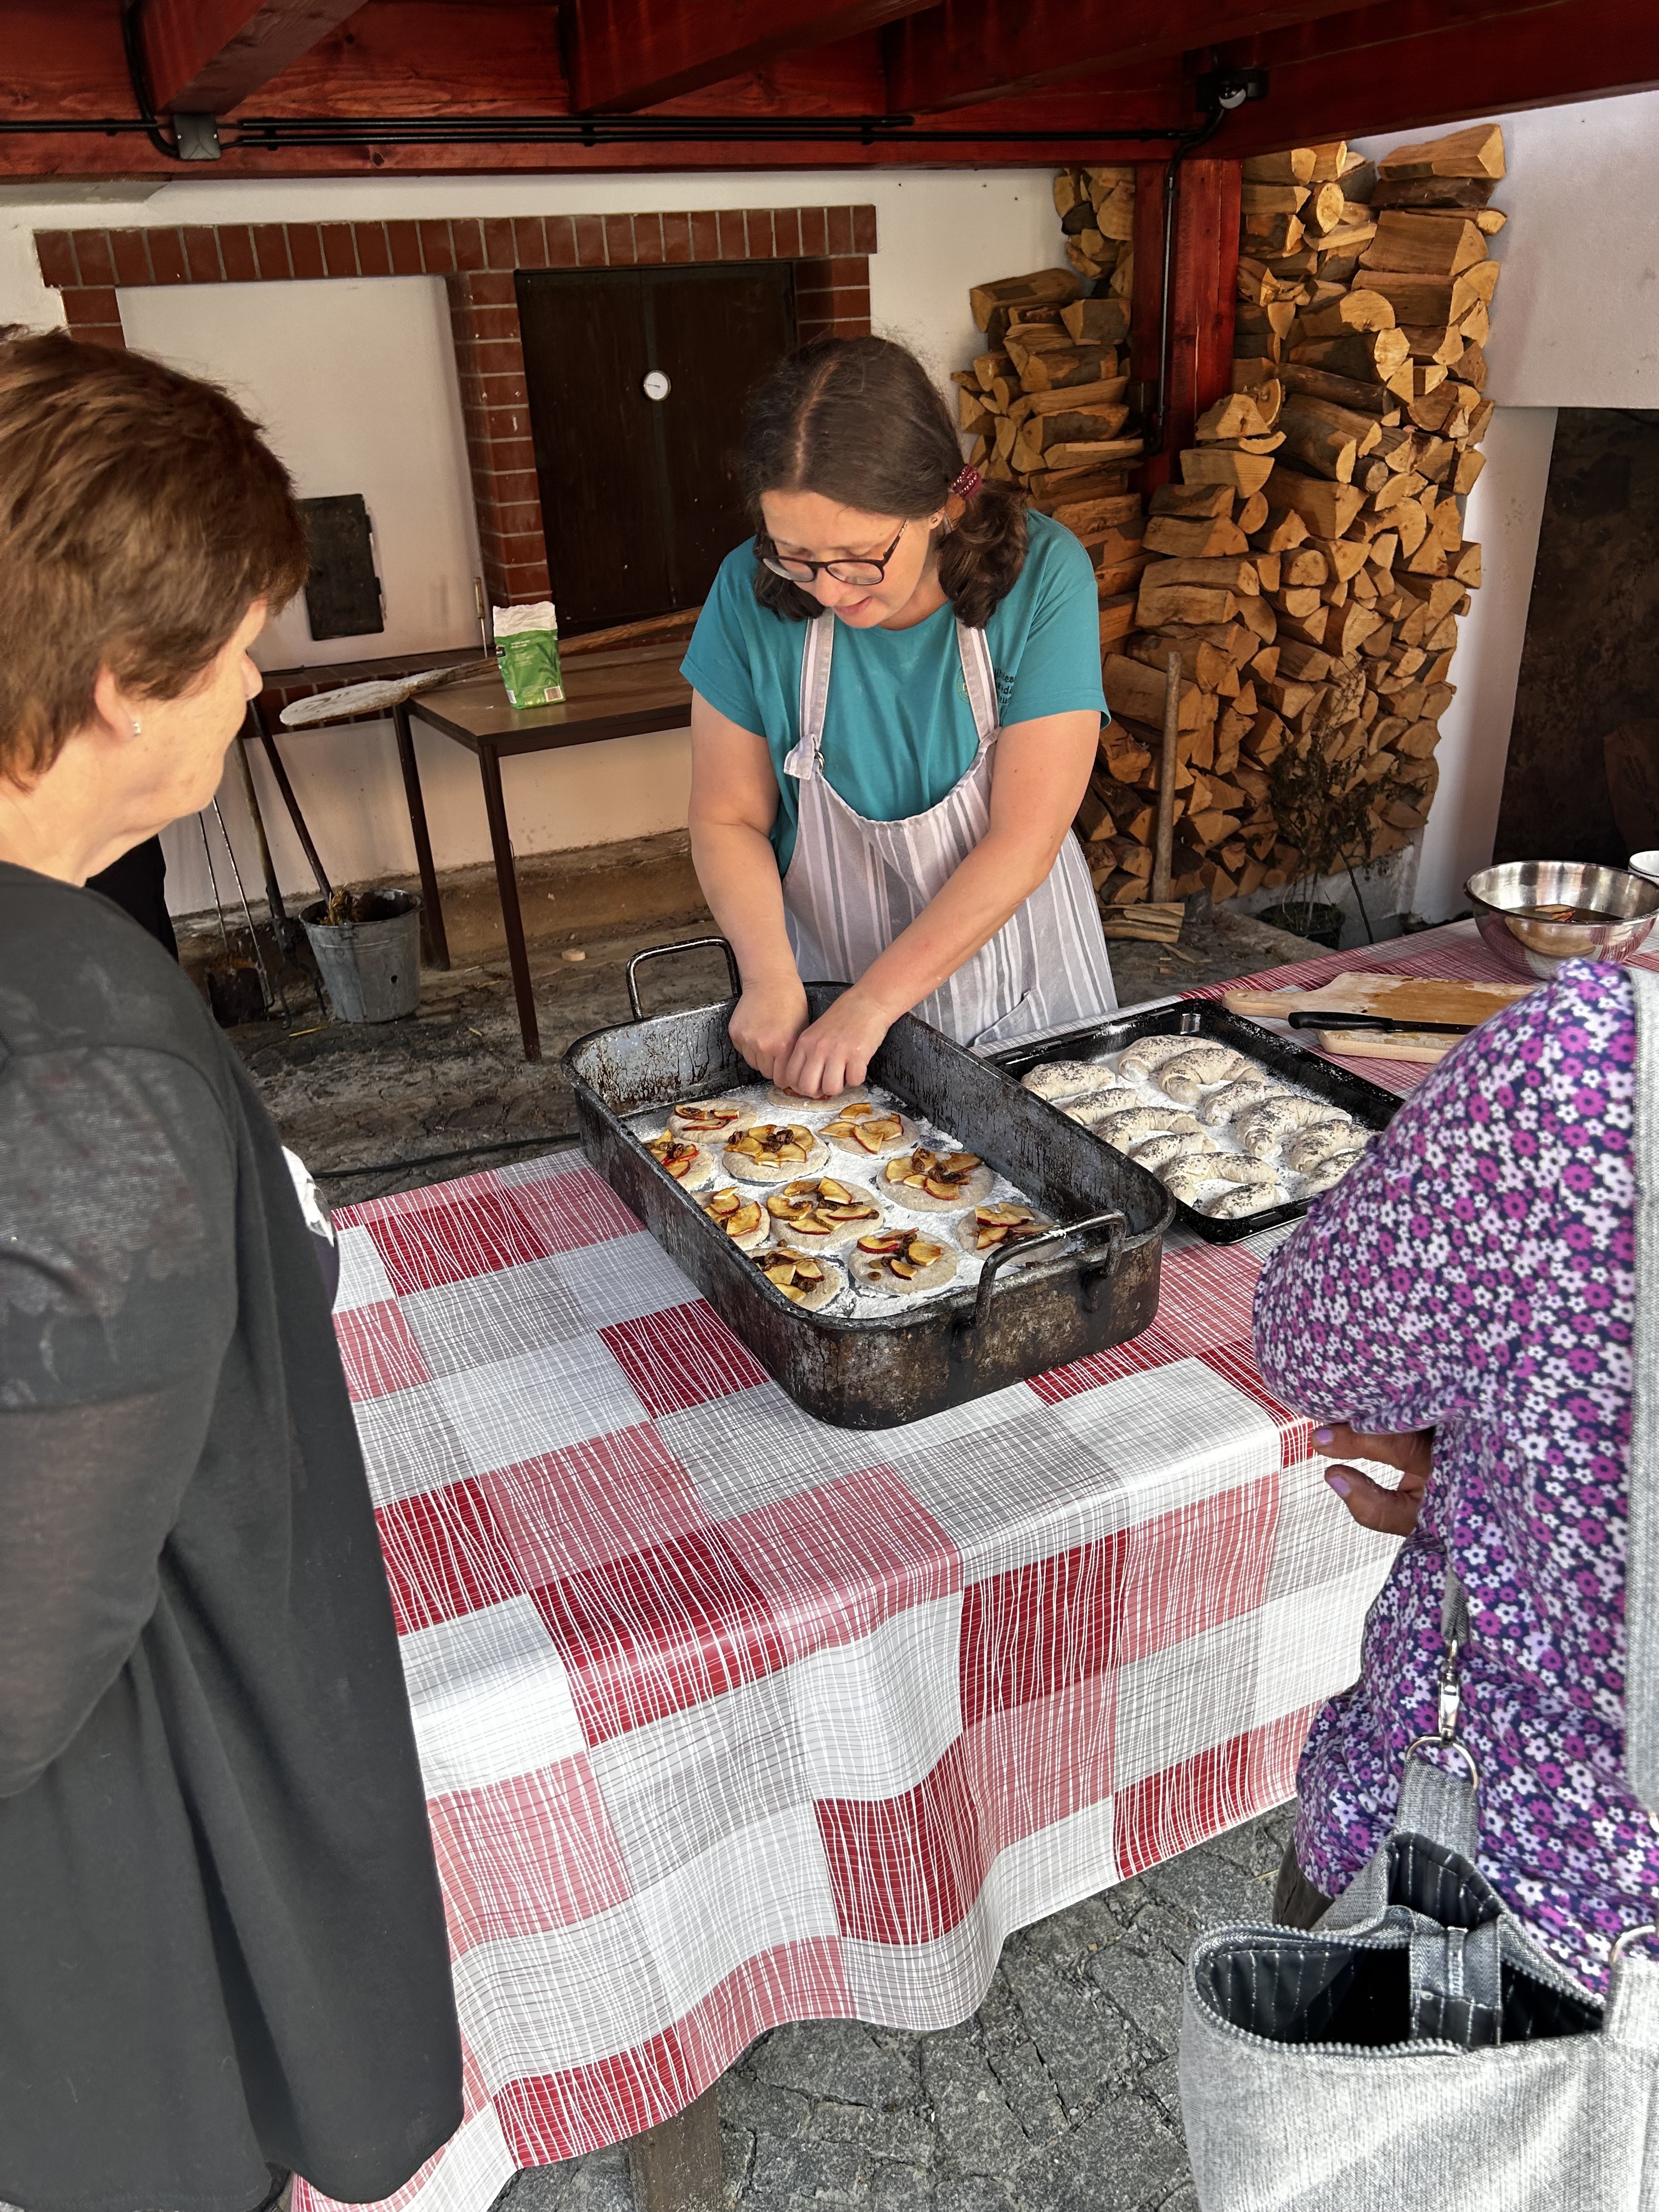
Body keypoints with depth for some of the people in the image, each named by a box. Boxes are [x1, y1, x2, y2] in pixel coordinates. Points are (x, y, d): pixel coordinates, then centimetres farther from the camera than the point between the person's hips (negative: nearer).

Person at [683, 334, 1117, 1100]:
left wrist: (873, 1003, -26)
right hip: (825, 987, 1)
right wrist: (770, 976, -24)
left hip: (1022, 998, 0)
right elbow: (729, 819, -7)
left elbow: (1025, 840, -22)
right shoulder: (752, 593, -14)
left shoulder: (1041, 576, -19)